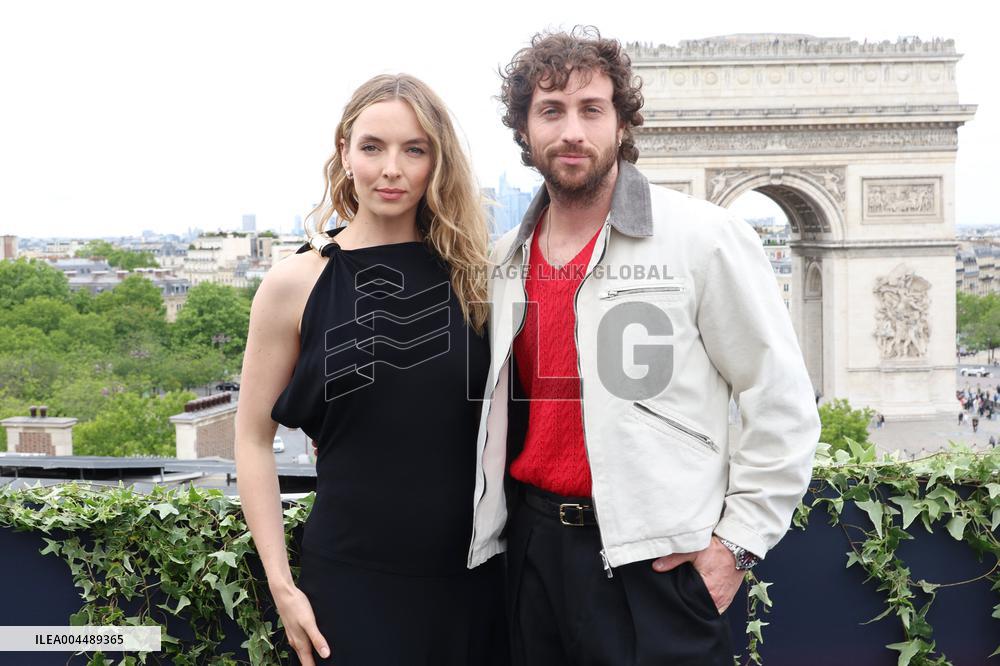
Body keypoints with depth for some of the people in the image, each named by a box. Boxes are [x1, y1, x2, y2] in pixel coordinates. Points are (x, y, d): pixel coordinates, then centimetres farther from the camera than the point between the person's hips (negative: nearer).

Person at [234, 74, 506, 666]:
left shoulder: (472, 273, 1)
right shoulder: (296, 284, -6)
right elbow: (255, 439, -1)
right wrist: (282, 584, -5)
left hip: (477, 573, 3)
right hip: (349, 579, -2)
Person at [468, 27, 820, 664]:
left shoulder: (706, 237, -8)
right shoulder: (505, 260, 8)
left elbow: (783, 404, -7)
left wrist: (738, 541, -9)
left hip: (656, 560, -5)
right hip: (531, 543, 5)